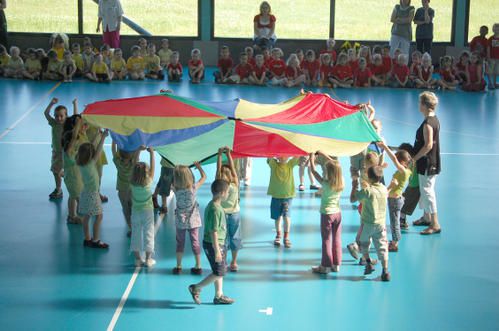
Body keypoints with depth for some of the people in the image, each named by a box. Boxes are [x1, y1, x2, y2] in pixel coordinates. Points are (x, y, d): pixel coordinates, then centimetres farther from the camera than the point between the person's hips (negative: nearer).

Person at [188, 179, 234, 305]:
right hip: (213, 245, -10)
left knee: (219, 272, 16)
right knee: (219, 273, -1)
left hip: (218, 244, 10)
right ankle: (196, 288, 8)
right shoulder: (215, 210, -24)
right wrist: (217, 250, -23)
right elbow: (213, 232, -25)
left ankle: (219, 296, 25)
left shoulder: (212, 206, 8)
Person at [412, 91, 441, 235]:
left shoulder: (428, 124, -21)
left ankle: (435, 224, -5)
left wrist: (414, 158, -17)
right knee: (425, 190, 21)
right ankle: (427, 217, 34)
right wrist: (415, 156, 18)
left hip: (427, 164, -10)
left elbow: (428, 146, -25)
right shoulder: (434, 119, 9)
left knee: (427, 191, -6)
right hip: (431, 162, 10)